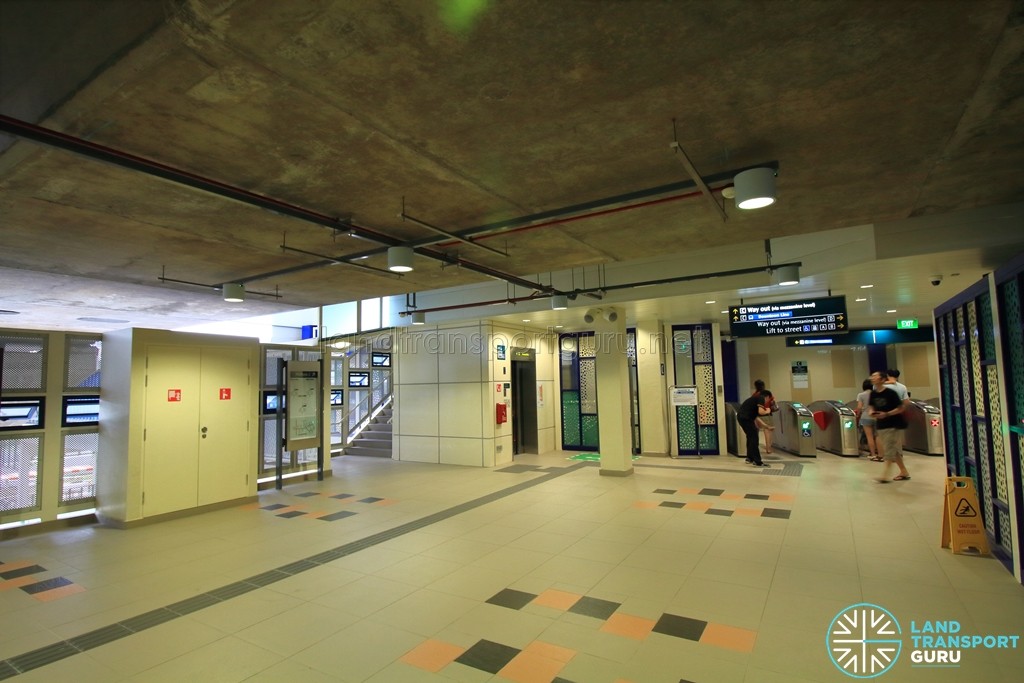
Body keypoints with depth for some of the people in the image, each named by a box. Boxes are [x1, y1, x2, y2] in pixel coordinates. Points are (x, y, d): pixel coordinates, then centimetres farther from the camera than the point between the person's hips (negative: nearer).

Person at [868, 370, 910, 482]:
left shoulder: (891, 392, -16)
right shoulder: (873, 394, 2)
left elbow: (901, 408, -13)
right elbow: (872, 407, 13)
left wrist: (886, 414, -24)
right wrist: (872, 413, -9)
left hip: (894, 425, -6)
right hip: (880, 426, 6)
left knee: (890, 451, -6)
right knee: (894, 451, 14)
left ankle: (885, 475, -6)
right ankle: (904, 472, 27)